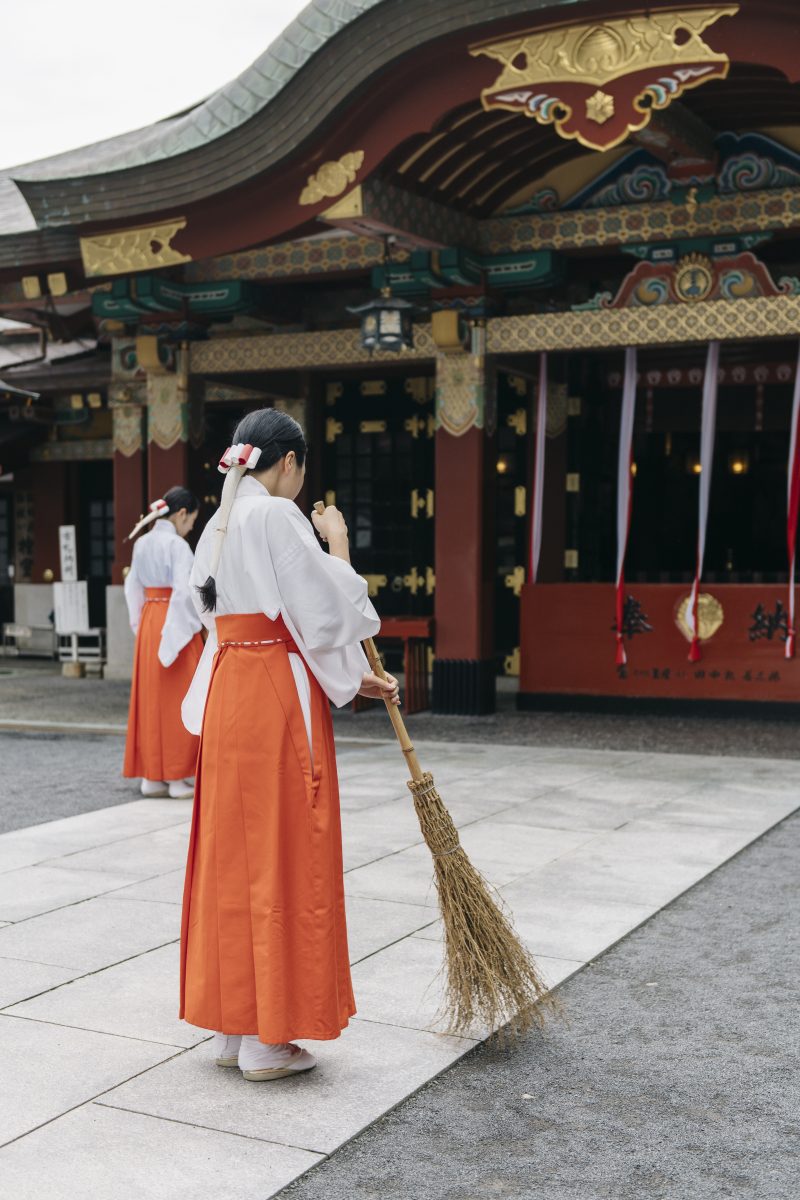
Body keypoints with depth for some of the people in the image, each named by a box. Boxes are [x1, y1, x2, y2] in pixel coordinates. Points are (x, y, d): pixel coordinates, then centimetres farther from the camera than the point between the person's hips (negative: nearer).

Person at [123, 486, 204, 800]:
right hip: (175, 625, -8)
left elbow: (133, 588, 15)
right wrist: (191, 626, -10)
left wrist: (142, 625, 17)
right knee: (177, 700, -1)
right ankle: (177, 778, 3)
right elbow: (184, 591, -20)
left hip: (148, 624, 8)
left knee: (150, 698, 11)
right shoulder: (177, 545, -13)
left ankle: (150, 776, 15)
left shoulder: (142, 544, 10)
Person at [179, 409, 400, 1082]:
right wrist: (339, 545, 1)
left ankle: (232, 1026, 23)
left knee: (234, 859, 13)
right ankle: (266, 1041, 8)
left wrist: (357, 680, 17)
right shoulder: (278, 517, -13)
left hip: (226, 698, 9)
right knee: (281, 863, -1)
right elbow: (326, 615, -15)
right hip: (277, 704, -9)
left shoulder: (221, 524, 16)